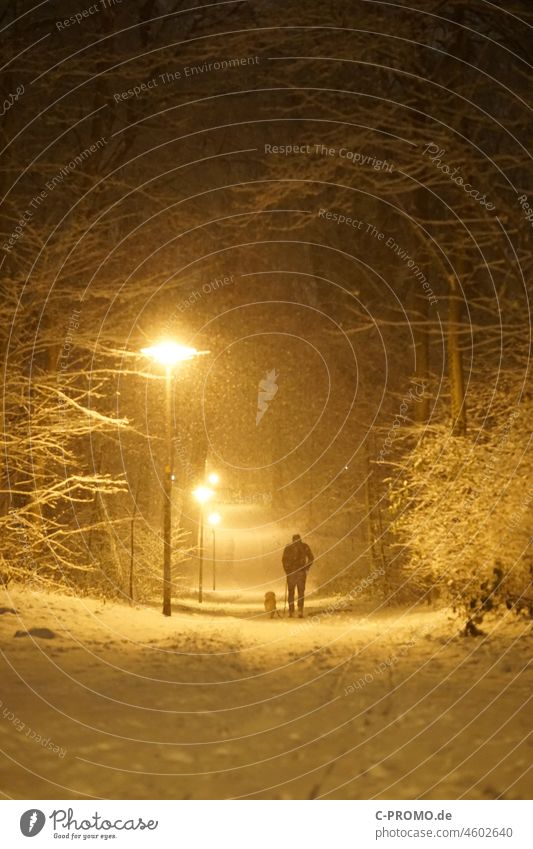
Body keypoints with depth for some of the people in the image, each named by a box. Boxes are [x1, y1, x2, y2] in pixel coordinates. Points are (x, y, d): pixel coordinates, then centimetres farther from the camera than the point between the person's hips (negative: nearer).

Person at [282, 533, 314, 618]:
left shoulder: (288, 547, 3)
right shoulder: (305, 546, 5)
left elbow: (284, 559, -4)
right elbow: (311, 558, 1)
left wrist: (286, 571, 4)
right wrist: (307, 568, 8)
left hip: (291, 572, 0)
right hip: (301, 572, 0)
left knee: (291, 592, 11)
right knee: (301, 592, 7)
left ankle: (291, 611, 8)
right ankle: (300, 609, -9)